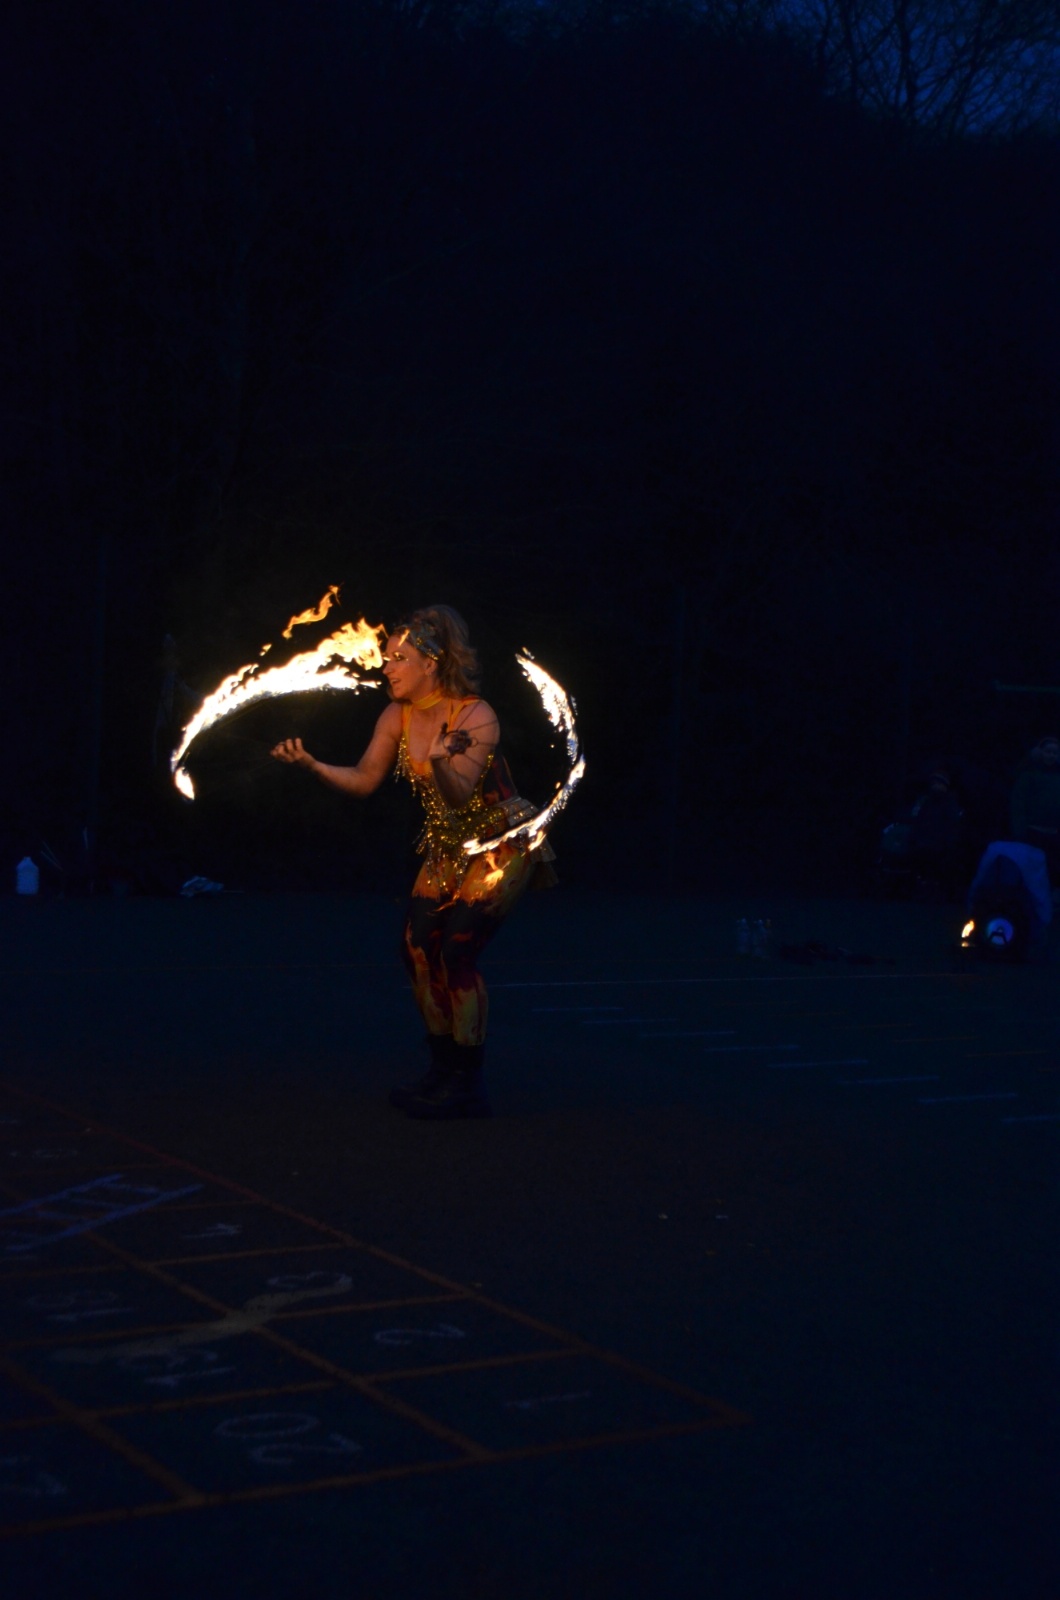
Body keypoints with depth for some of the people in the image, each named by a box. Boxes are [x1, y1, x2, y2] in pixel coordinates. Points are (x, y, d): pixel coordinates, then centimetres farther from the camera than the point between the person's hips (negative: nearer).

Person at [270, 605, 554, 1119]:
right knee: (418, 946, -2)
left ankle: (467, 1087, -6)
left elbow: (461, 794, -31)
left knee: (458, 950, -16)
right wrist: (311, 764, -18)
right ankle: (444, 1069, 14)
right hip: (448, 846, 7)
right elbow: (364, 779, -3)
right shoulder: (397, 718, -3)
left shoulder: (476, 716, -22)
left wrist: (441, 762, -52)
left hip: (502, 844, -7)